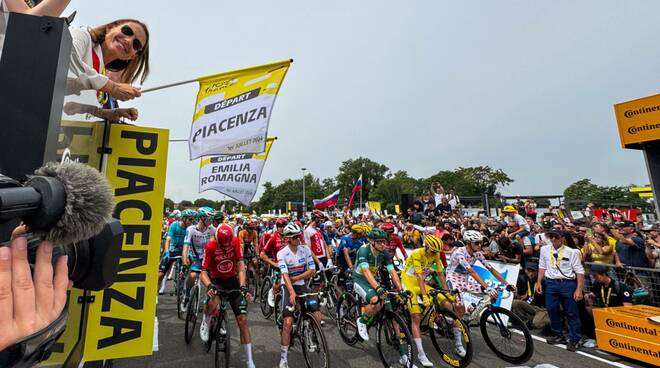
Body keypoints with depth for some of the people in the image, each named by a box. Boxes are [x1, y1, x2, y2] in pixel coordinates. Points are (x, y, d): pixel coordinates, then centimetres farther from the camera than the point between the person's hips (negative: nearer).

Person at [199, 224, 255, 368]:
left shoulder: (236, 241, -17)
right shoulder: (210, 246, -20)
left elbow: (241, 265, -21)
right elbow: (204, 272, -20)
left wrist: (243, 286, -33)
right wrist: (209, 286, -41)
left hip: (233, 281, 1)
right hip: (216, 281, -1)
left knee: (242, 320, -4)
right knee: (214, 301, -37)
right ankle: (205, 322, 1)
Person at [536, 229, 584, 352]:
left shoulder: (571, 252, -8)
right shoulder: (545, 250, 3)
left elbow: (580, 272, -6)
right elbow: (542, 267, 10)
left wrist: (579, 290, -11)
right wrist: (539, 282, 6)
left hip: (568, 283, -3)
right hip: (551, 283, 3)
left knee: (572, 313, 7)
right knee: (552, 310, 9)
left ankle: (573, 340, 22)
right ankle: (558, 335, 27)